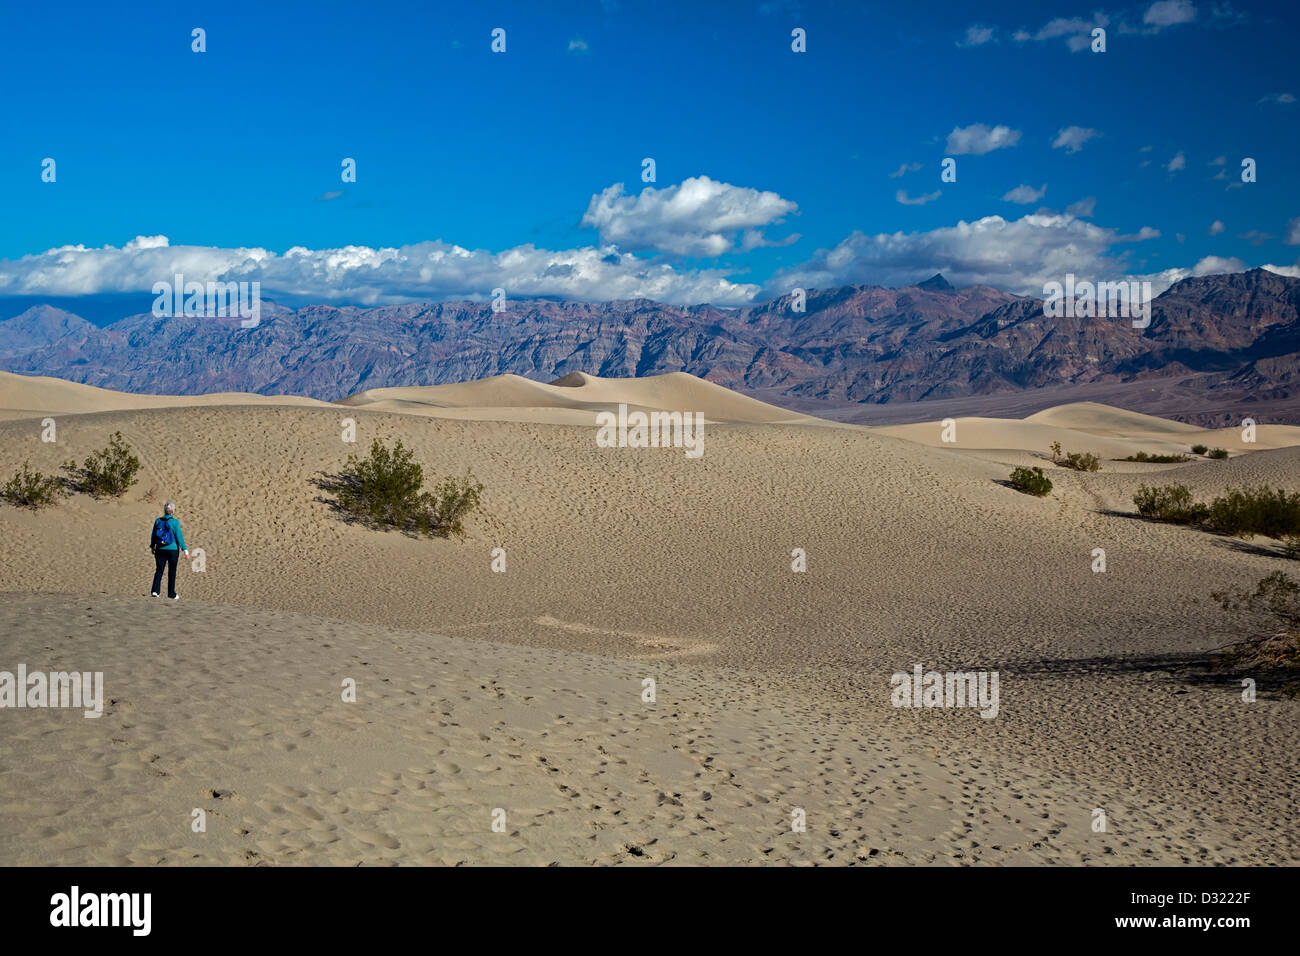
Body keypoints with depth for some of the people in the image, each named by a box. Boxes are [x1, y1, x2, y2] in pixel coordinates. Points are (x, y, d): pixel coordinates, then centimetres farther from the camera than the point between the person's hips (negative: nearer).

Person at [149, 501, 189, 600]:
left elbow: (153, 535, 8)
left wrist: (152, 546, 25)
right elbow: (179, 537, -11)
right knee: (172, 572, 8)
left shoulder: (158, 521, 0)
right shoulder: (175, 522, -11)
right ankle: (171, 594, 13)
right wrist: (185, 551, -7)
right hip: (172, 549, -2)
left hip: (160, 550, 3)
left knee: (159, 570, 10)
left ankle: (155, 590, -5)